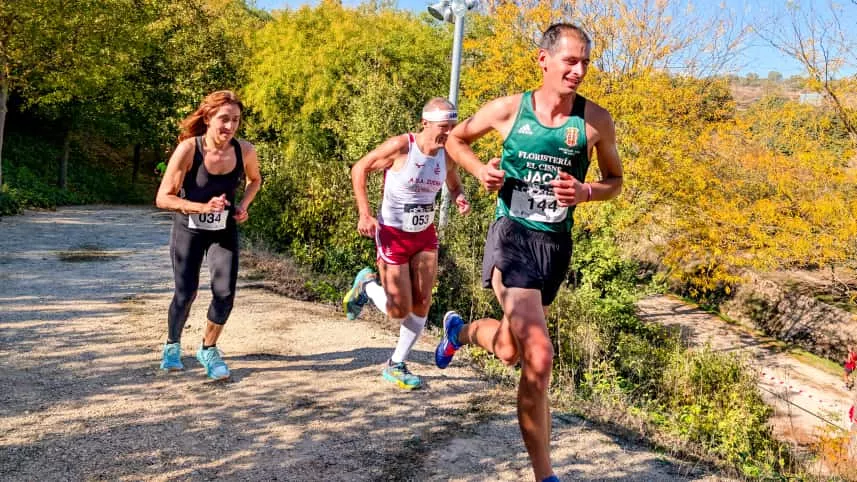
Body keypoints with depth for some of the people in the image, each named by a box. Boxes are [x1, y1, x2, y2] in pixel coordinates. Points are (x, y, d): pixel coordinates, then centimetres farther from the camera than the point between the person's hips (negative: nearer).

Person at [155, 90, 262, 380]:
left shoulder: (245, 151, -14)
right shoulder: (188, 149, -23)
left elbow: (255, 180, 10)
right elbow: (163, 198, -20)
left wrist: (244, 205, -7)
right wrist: (203, 207, -32)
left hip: (224, 231, 2)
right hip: (188, 229, -2)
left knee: (225, 294, -9)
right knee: (186, 293, -4)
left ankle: (208, 350, 17)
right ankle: (172, 345, 27)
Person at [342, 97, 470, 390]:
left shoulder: (447, 154, -4)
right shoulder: (401, 146, -20)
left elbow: (454, 185, 15)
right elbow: (359, 169, -10)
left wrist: (460, 199, -10)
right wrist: (364, 215, -16)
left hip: (425, 235, 5)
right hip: (393, 234, -5)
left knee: (422, 304, 2)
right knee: (400, 311, -3)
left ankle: (396, 366, 19)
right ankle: (367, 285, 28)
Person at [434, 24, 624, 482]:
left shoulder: (595, 120, -1)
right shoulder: (508, 109, -4)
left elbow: (615, 180, 12)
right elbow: (455, 140, 14)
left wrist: (586, 192, -10)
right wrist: (479, 169, -6)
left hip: (556, 245, 4)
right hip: (512, 236, -4)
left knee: (512, 351, 19)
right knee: (538, 358, -20)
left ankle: (461, 331, 54)